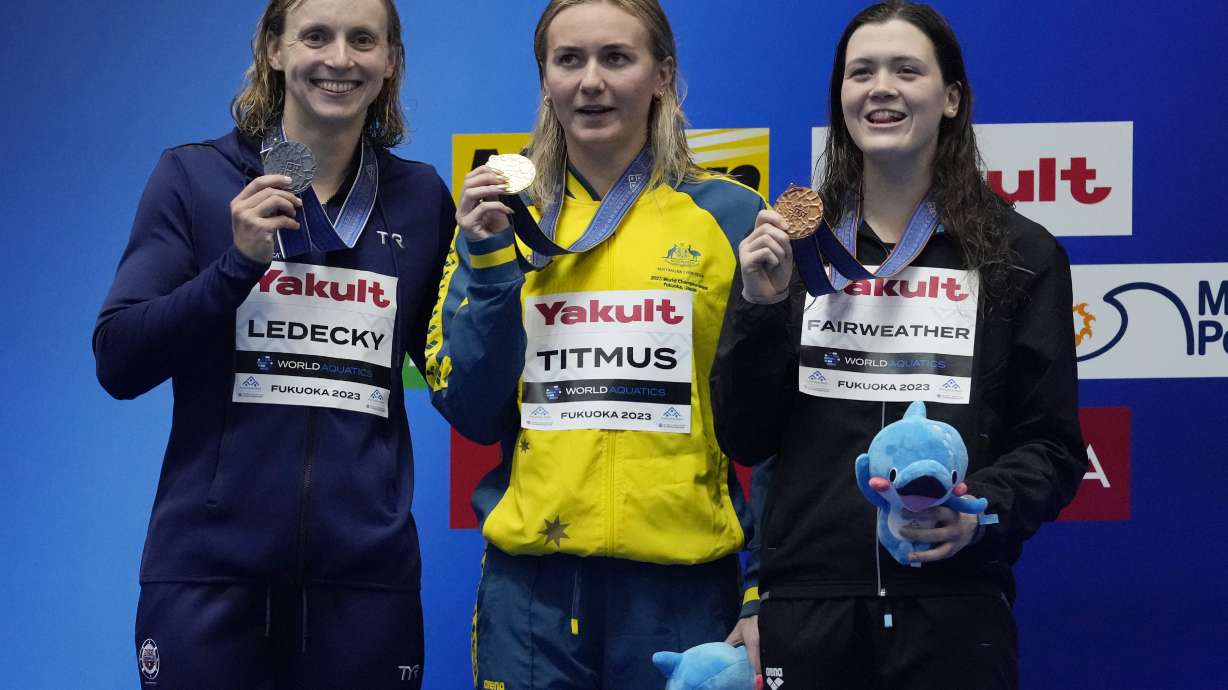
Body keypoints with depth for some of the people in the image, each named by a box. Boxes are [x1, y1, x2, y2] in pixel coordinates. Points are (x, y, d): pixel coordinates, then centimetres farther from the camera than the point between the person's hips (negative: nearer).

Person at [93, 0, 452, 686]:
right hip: (209, 570, -2)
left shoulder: (419, 197, 9)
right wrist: (239, 260, -14)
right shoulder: (195, 176, 3)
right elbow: (119, 364, -3)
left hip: (365, 571, 2)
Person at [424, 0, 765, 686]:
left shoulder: (730, 216, 0)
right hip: (533, 585, 2)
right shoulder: (504, 217, 7)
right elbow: (473, 414, 4)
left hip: (682, 582, -2)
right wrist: (489, 264, -7)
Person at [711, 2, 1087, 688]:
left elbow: (1051, 446, 4)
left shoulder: (1020, 257, 4)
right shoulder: (788, 246, 8)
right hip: (807, 605, 1)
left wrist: (985, 509, -15)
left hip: (954, 607, -1)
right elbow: (744, 438, 6)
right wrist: (761, 307, -7)